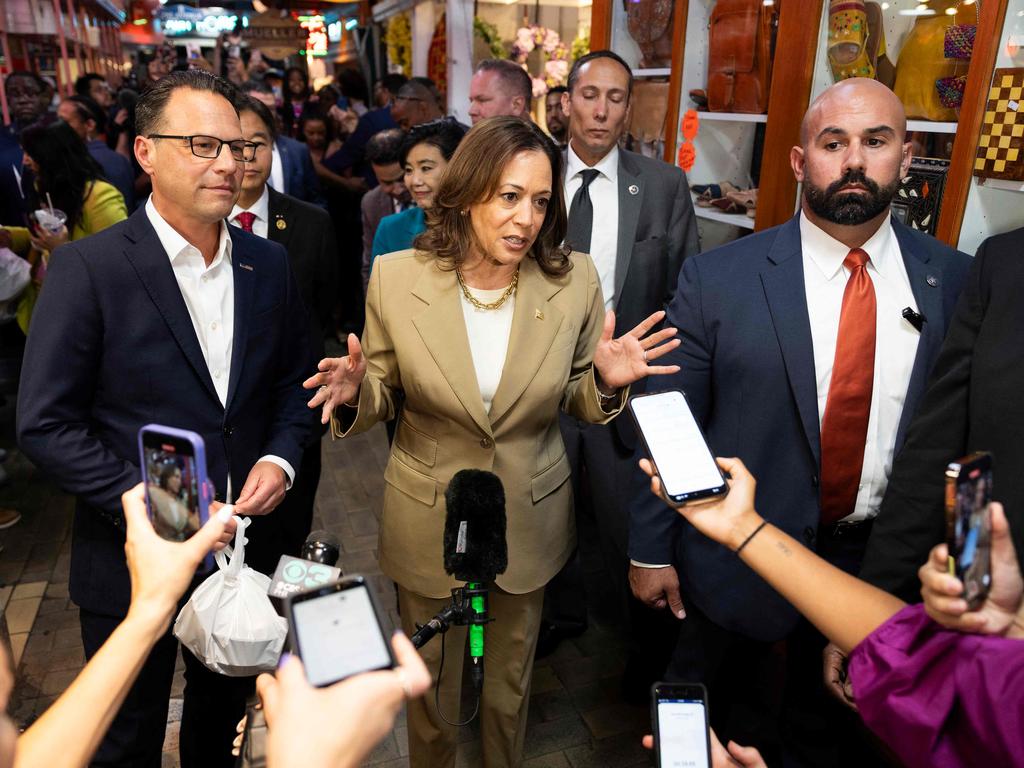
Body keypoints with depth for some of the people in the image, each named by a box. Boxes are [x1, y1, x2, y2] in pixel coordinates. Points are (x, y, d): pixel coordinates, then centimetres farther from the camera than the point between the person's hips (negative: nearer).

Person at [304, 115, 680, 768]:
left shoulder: (575, 281, -13)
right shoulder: (396, 278, -15)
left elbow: (577, 400, -2)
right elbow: (383, 394, -4)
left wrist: (606, 381, -23)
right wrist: (355, 393, -26)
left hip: (531, 518, 1)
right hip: (428, 518, 0)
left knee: (511, 680, 25)